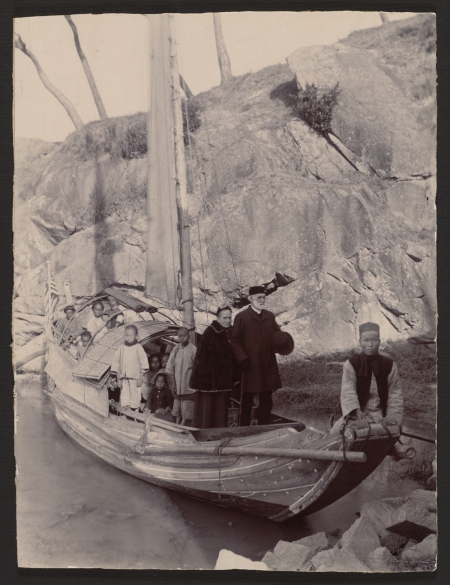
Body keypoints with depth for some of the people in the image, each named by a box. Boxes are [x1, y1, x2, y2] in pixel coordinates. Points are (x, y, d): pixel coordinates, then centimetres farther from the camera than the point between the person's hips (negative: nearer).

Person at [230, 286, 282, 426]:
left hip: (268, 366, 5)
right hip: (250, 367, -5)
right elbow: (235, 341, -6)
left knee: (266, 401, 11)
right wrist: (243, 359, -17)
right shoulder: (241, 317, -2)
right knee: (247, 401, 3)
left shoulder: (269, 316, 14)